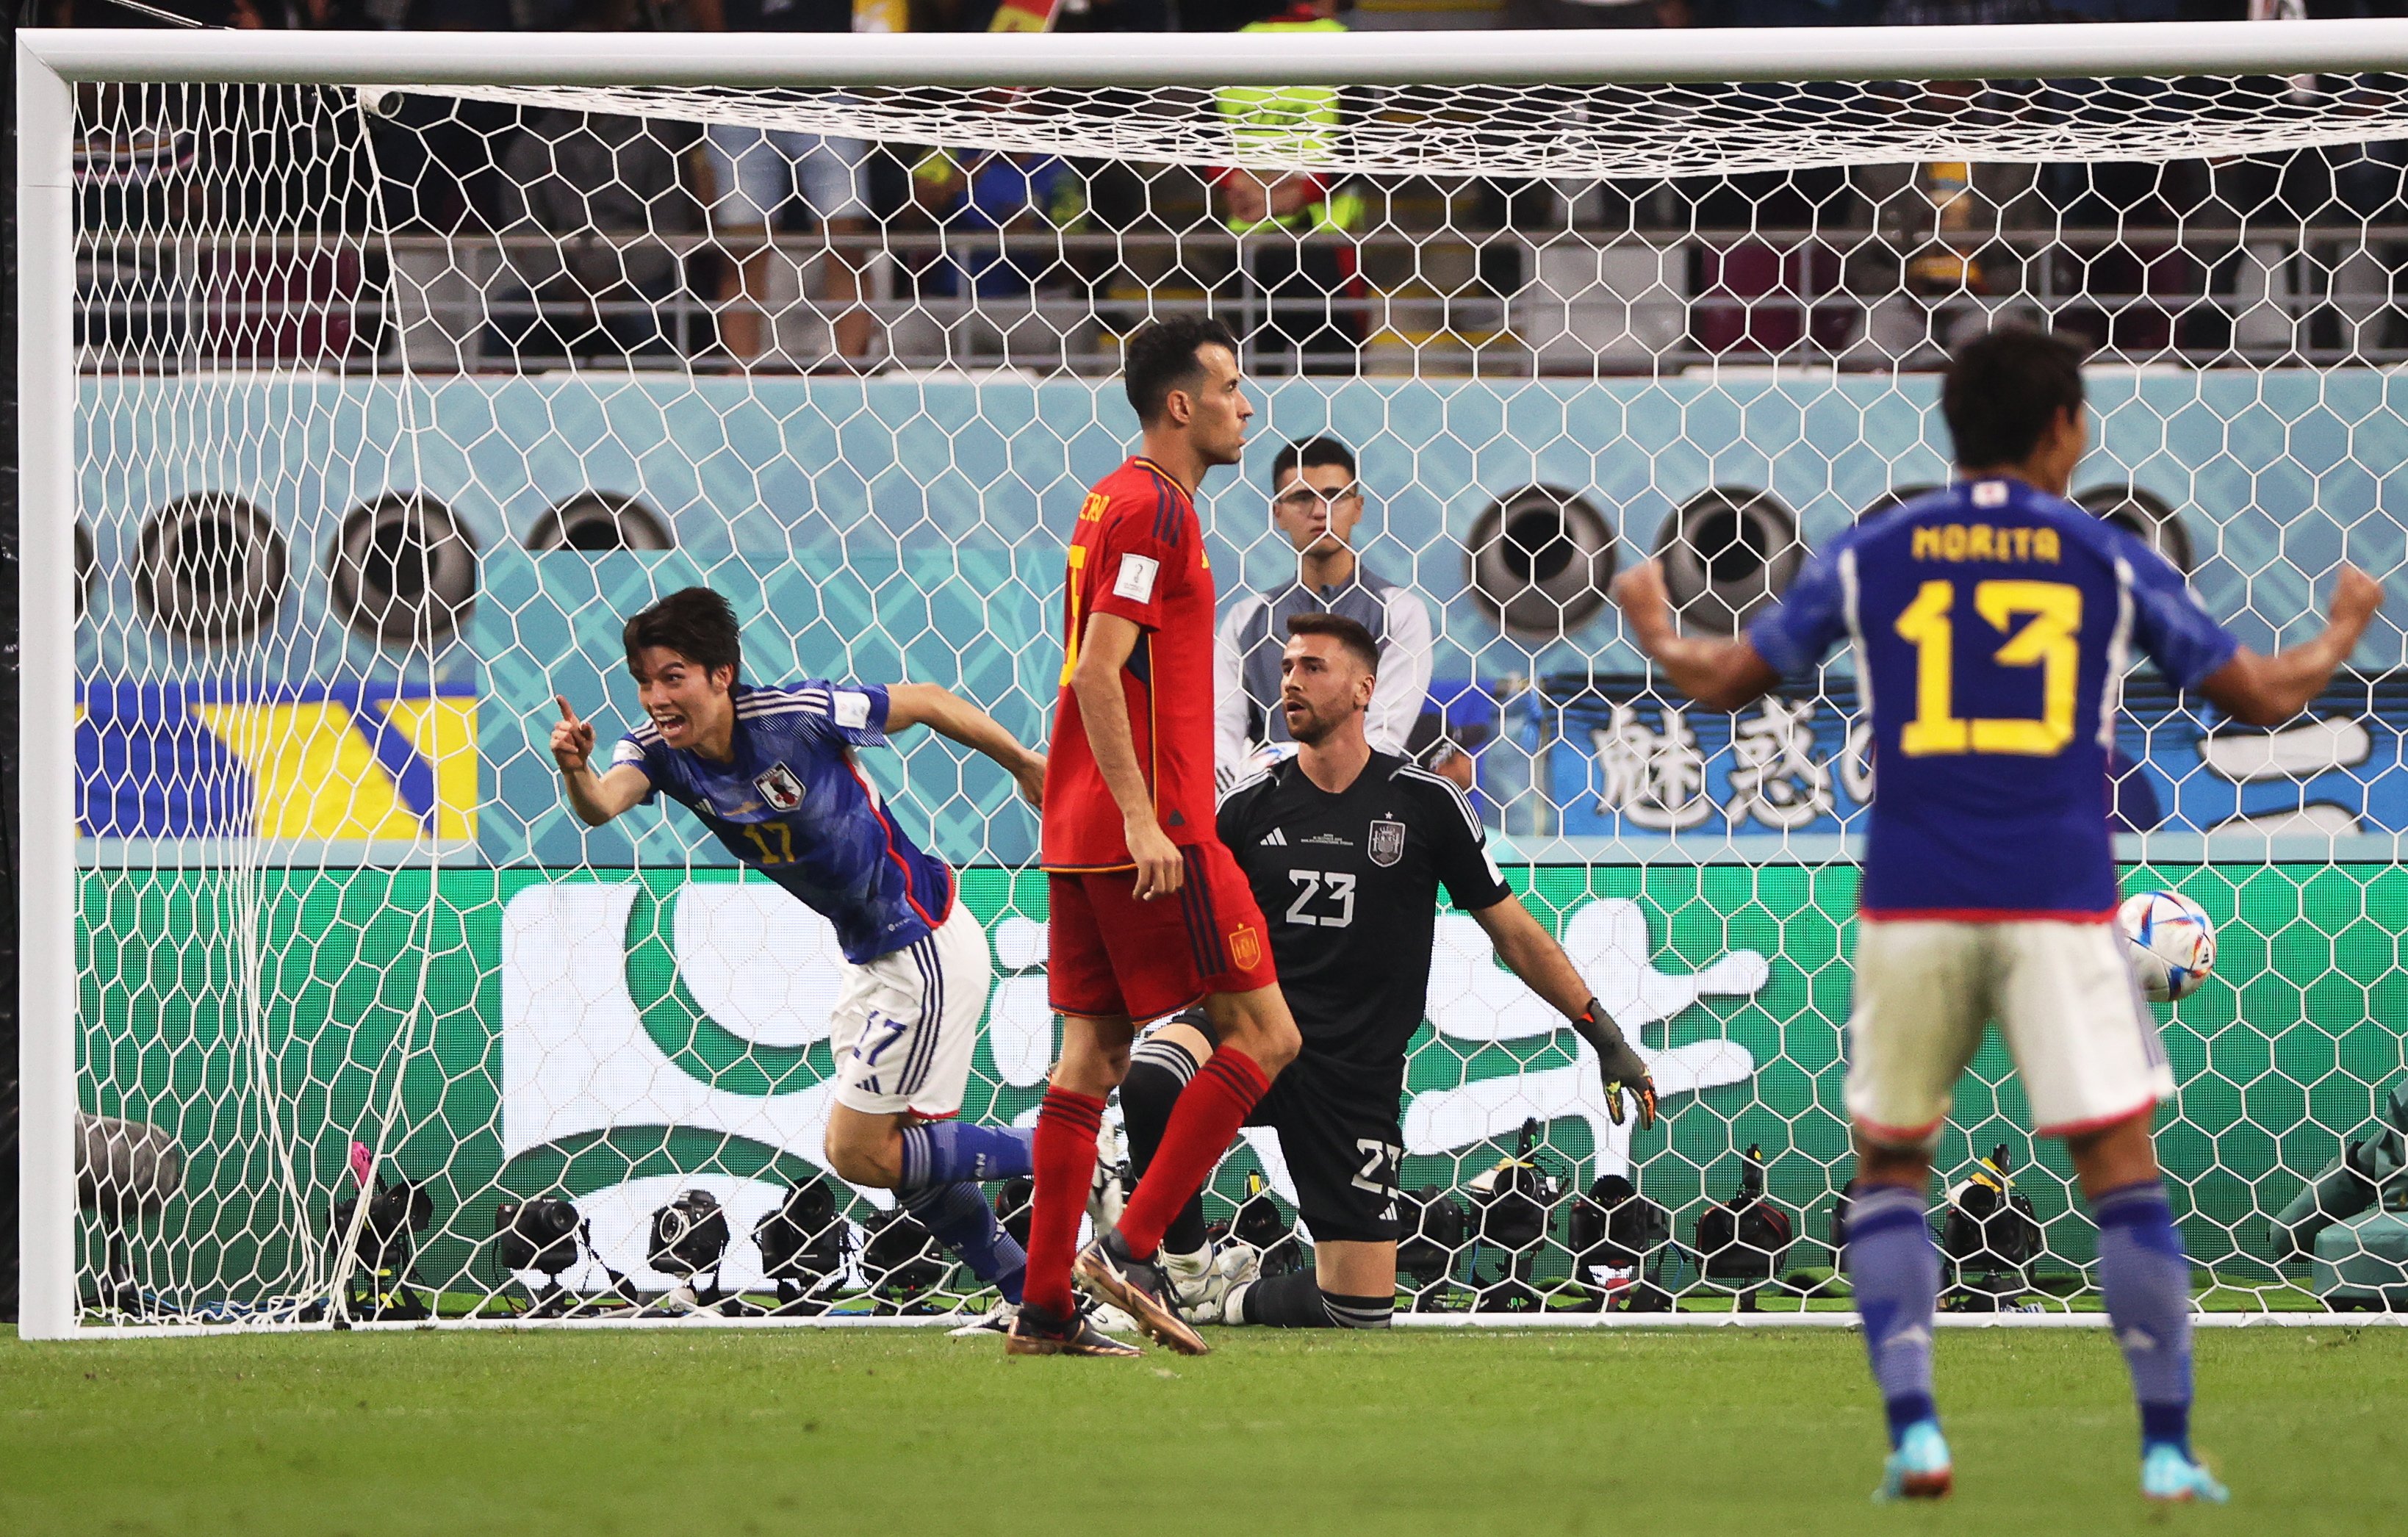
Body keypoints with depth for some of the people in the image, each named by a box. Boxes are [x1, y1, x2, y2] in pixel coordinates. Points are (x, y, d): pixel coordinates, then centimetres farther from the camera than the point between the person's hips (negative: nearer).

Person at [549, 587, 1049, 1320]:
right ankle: (1026, 1288, 30)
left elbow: (928, 703, -9)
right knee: (897, 1151, 17)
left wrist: (1023, 764, 4)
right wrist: (577, 770, -52)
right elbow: (603, 804, -29)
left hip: (927, 949, -8)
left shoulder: (797, 716, -24)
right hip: (870, 956, 8)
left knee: (859, 1154, -6)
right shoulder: (660, 750, -7)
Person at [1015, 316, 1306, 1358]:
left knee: (1093, 1056, 8)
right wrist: (1143, 820, -24)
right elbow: (1098, 674, -21)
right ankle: (1132, 1250, -8)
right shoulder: (1154, 509, -12)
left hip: (1080, 836, 10)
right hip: (1147, 828, -10)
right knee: (1263, 1036, -4)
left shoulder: (1117, 501, 18)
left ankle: (1044, 1306, 5)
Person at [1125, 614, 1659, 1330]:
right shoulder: (1249, 808, 3)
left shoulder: (1425, 802, 0)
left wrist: (1604, 1035, 4)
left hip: (1357, 1074, 0)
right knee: (1151, 1079, -36)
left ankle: (1234, 1303, 28)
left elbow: (1511, 929, 7)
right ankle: (1185, 1269, -13)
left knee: (1359, 1310, -4)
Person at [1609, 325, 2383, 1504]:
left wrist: (1653, 629, 36)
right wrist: (2343, 635, 32)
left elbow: (1725, 680, 14)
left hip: (1912, 909, 1)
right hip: (2059, 906, -1)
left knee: (1888, 1170, 14)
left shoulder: (1869, 556, 7)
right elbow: (2258, 695, 11)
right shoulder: (2108, 562, 5)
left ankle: (1912, 1431, 0)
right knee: (2122, 1176, 3)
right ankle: (2167, 1451, -1)